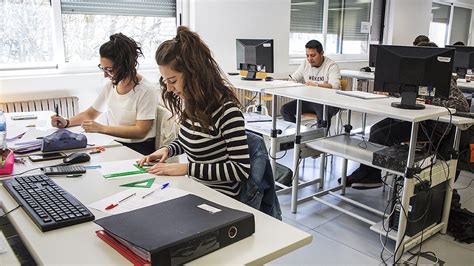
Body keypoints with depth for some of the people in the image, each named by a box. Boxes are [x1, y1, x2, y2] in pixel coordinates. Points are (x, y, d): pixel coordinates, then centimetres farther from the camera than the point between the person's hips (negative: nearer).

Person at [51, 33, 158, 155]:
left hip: (139, 150, -6)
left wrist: (101, 128, -19)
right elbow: (89, 114, 20)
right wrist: (66, 122, 1)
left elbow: (140, 131, -18)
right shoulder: (110, 86, 8)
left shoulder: (147, 91, -14)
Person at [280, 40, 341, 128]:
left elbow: (335, 86, -22)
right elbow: (293, 79, 13)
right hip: (308, 100, 6)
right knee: (284, 109, -11)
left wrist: (316, 85, -39)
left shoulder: (331, 66, -7)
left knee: (324, 114, -38)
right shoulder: (305, 64, 10)